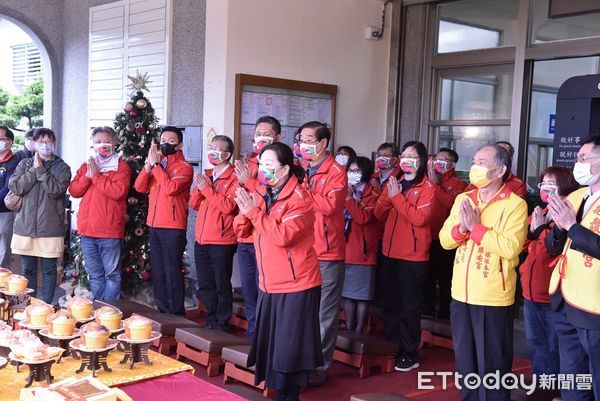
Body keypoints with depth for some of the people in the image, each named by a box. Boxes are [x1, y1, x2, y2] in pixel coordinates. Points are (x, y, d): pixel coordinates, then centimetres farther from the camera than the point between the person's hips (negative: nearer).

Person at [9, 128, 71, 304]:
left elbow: (56, 190, -13)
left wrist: (41, 170, -11)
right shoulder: (24, 164, 10)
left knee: (49, 269, 5)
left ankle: (47, 306, 15)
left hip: (50, 228, -2)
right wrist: (34, 170, -8)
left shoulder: (62, 167, 3)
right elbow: (16, 187, -4)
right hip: (25, 227, 2)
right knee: (27, 269, 9)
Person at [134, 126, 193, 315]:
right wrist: (149, 163, -7)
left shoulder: (185, 168, -4)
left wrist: (156, 164, -15)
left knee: (172, 273, -4)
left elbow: (170, 188, -22)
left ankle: (176, 316, 4)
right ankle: (163, 312, 22)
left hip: (173, 228, -7)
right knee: (157, 272, 12)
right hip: (154, 226, 7)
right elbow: (139, 187, 5)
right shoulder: (157, 163, 16)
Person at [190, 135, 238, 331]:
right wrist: (199, 187, -5)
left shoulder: (233, 178, -8)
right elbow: (194, 204, 13)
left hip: (222, 242, -7)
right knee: (205, 286, 16)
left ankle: (222, 324, 13)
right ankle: (211, 320, 30)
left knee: (222, 286, 2)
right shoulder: (207, 175, 15)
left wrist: (207, 188, -17)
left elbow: (228, 206, -20)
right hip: (201, 240, 7)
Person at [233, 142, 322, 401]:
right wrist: (245, 210, -13)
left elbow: (283, 235, -27)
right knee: (270, 343, 15)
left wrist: (253, 211, -24)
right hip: (269, 284, 8)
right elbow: (241, 231, 7)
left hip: (296, 285, -8)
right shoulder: (261, 194, 8)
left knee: (290, 346, 1)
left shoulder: (299, 198, -15)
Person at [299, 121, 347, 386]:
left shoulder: (336, 172, -6)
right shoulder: (300, 170, 13)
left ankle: (321, 365, 11)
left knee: (324, 314, 2)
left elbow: (330, 204, -22)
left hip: (327, 254, -6)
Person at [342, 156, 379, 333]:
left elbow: (364, 217, -18)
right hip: (344, 251, 6)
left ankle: (359, 332, 8)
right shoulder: (345, 191, 15)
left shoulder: (372, 195, -4)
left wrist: (349, 198, -16)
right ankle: (348, 331, 20)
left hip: (362, 252, -6)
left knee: (362, 295, -1)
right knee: (347, 293, 11)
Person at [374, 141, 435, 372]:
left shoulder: (427, 187, -6)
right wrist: (389, 194, -12)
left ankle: (410, 354, 11)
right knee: (390, 303, 14)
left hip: (413, 256, -6)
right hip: (390, 252, 6)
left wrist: (397, 196, -18)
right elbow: (378, 213, 6)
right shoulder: (395, 182, 12)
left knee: (410, 307, 1)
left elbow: (420, 218, -19)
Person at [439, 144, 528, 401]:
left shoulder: (515, 204, -11)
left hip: (493, 298, -6)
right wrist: (462, 227, -13)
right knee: (465, 361, 18)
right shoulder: (463, 199, 8)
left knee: (492, 365, 6)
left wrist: (476, 226, -18)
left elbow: (511, 247, -22)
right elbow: (445, 240, 6)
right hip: (461, 294, 6)